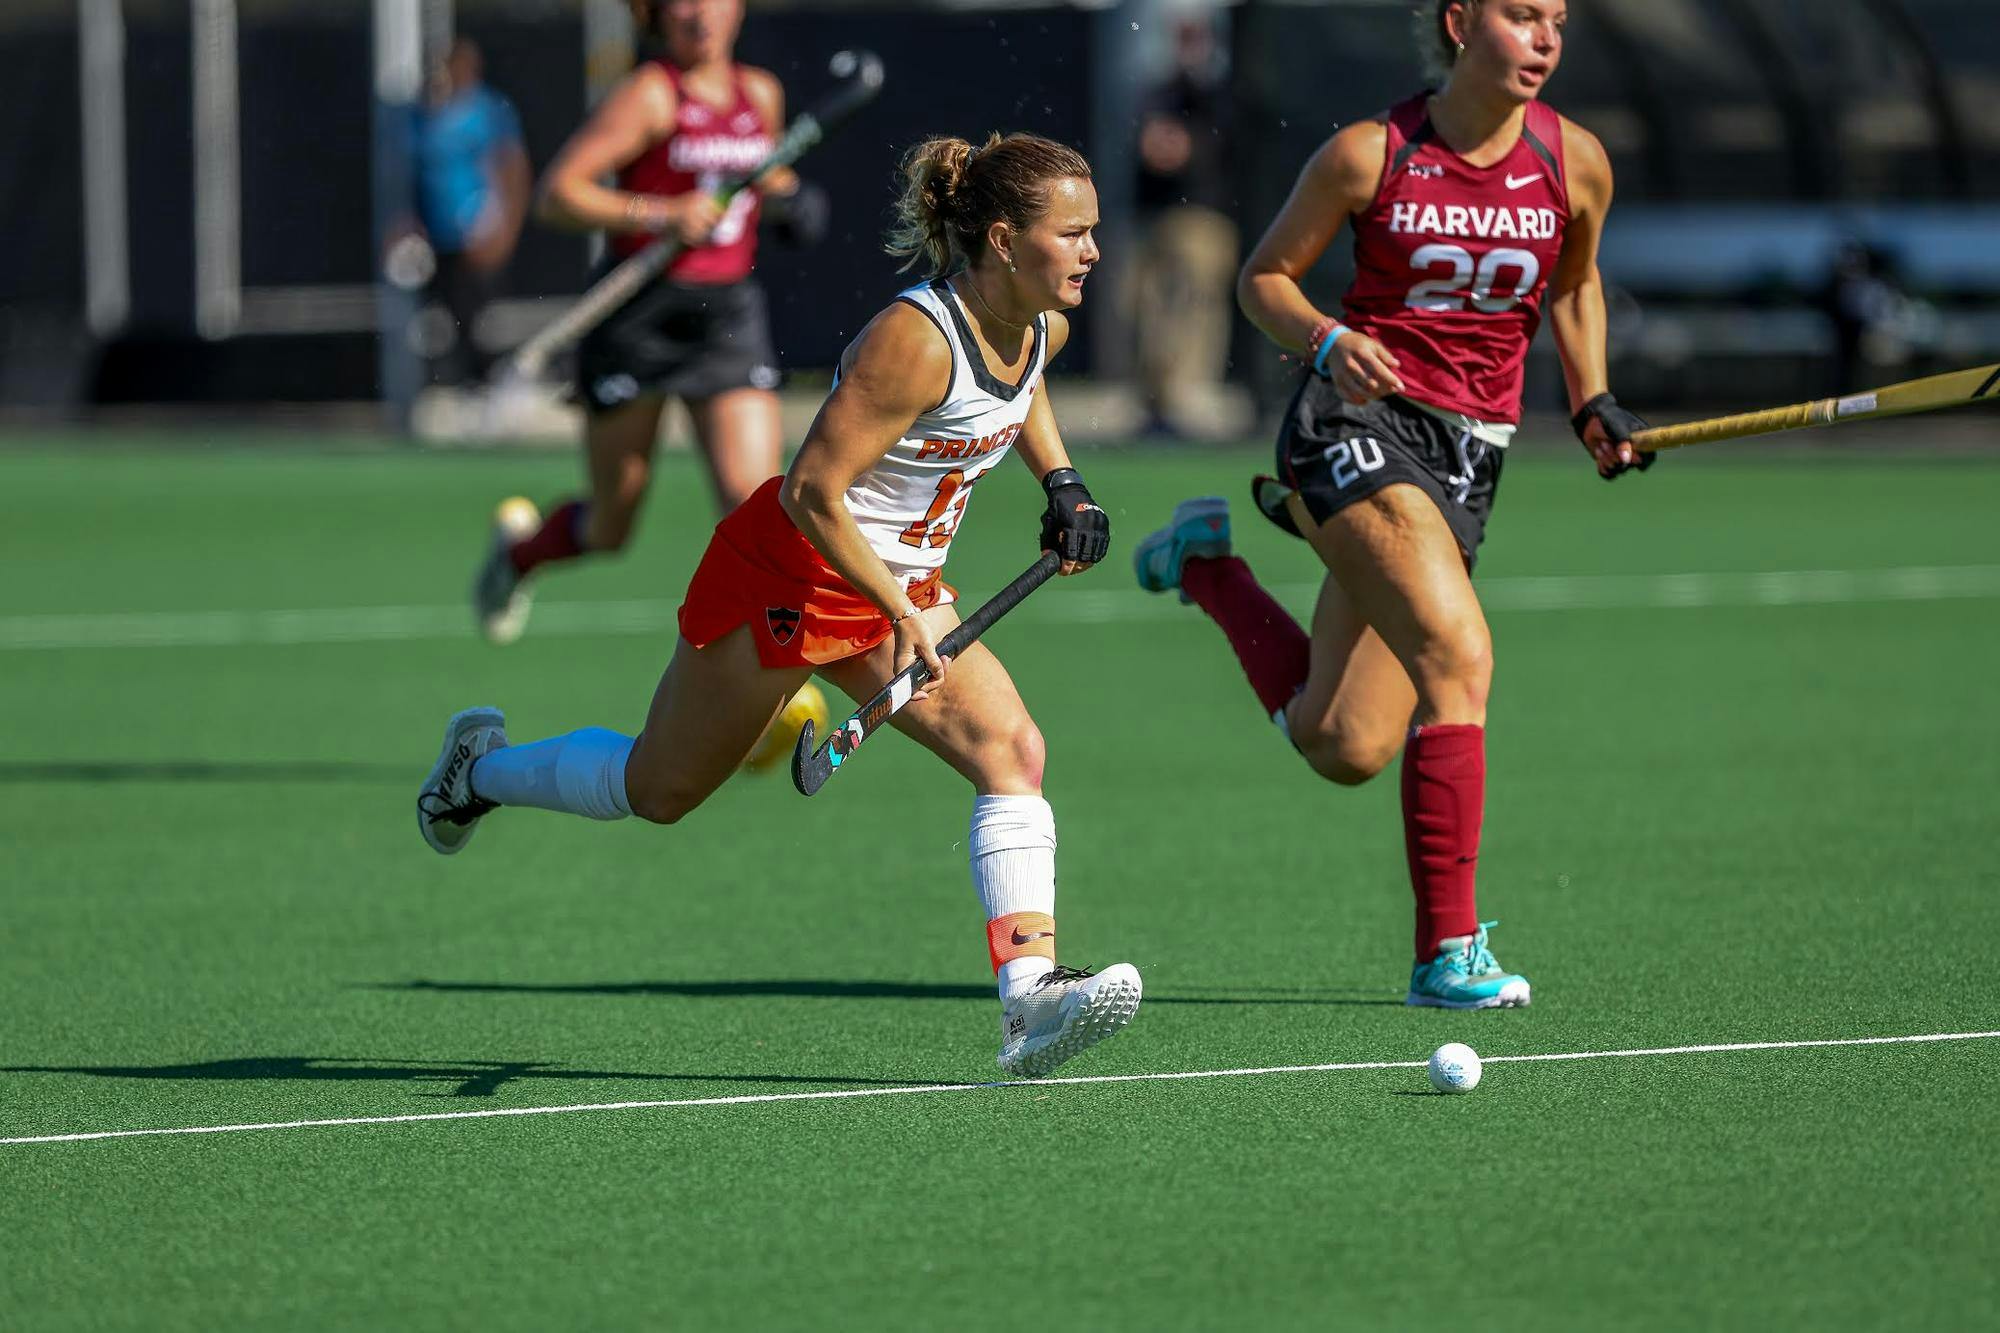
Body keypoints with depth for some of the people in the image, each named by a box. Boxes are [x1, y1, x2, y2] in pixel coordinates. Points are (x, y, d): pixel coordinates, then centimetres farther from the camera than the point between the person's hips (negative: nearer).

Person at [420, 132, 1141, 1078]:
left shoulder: (1043, 327, -4)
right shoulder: (917, 339, -30)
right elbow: (811, 493, -28)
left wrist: (1061, 483, 10)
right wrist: (900, 614, -27)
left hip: (900, 587, 7)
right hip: (791, 569, -7)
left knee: (1012, 751, -16)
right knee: (658, 791, 11)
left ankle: (1030, 994, -25)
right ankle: (481, 767, 39)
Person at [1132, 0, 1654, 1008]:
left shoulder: (1575, 162, 3)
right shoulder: (1369, 155, -6)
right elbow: (1264, 276, 4)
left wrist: (1591, 404, 9)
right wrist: (1329, 343, -15)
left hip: (1469, 455, 5)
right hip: (1357, 420, -5)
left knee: (1345, 749, 1)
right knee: (1458, 653, -27)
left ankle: (1209, 562, 28)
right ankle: (1447, 951, -20)